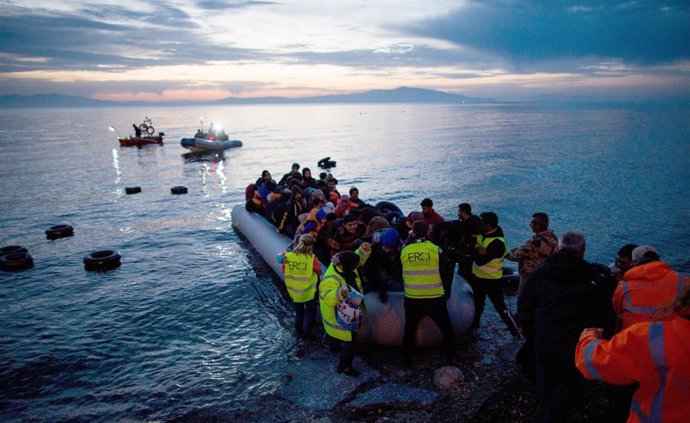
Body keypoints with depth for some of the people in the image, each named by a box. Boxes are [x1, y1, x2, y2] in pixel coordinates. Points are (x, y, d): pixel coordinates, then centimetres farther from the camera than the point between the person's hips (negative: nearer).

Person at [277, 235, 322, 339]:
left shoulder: (287, 256, -16)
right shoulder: (312, 258, -24)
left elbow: (284, 271, 1)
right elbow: (319, 273, -9)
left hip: (293, 291, 3)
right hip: (308, 292, -3)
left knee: (298, 312, 27)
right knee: (310, 312, 23)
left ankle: (299, 332, 41)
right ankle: (306, 334, 30)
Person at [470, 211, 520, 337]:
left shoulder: (497, 243, -29)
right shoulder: (482, 234, -4)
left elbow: (480, 260, -33)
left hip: (491, 279, -8)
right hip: (477, 275, 8)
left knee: (500, 307, -3)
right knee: (478, 302, 27)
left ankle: (517, 333, 7)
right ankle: (474, 323, 47)